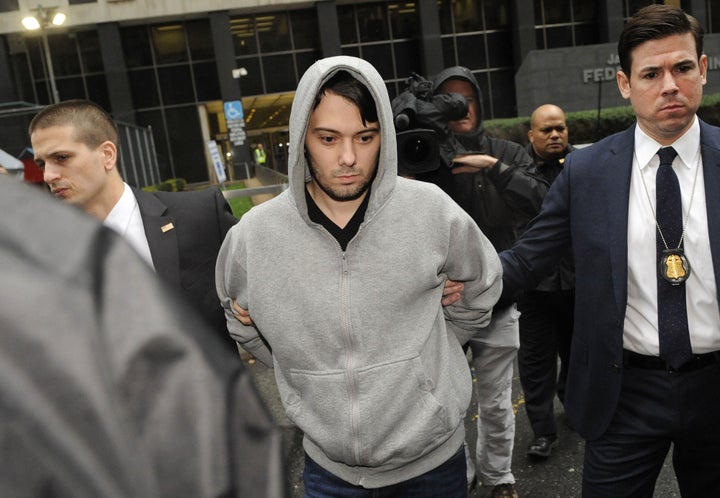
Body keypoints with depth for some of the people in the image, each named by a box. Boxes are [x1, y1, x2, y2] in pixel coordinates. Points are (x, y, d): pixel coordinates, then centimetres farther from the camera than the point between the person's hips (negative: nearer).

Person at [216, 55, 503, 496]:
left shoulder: (432, 212, -15)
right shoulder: (253, 237, -14)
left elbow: (481, 288, 4)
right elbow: (242, 325, 7)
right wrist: (310, 372, 7)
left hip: (433, 455, 1)